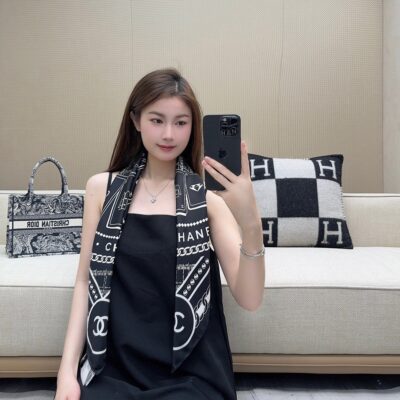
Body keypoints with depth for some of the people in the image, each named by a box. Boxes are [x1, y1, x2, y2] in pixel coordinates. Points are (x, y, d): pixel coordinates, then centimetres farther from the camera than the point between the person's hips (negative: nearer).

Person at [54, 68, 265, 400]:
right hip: (113, 369, 2)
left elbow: (249, 299, -11)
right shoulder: (102, 188, 3)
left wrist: (251, 224, -27)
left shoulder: (209, 197, -4)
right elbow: (86, 281, 6)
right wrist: (68, 368, -3)